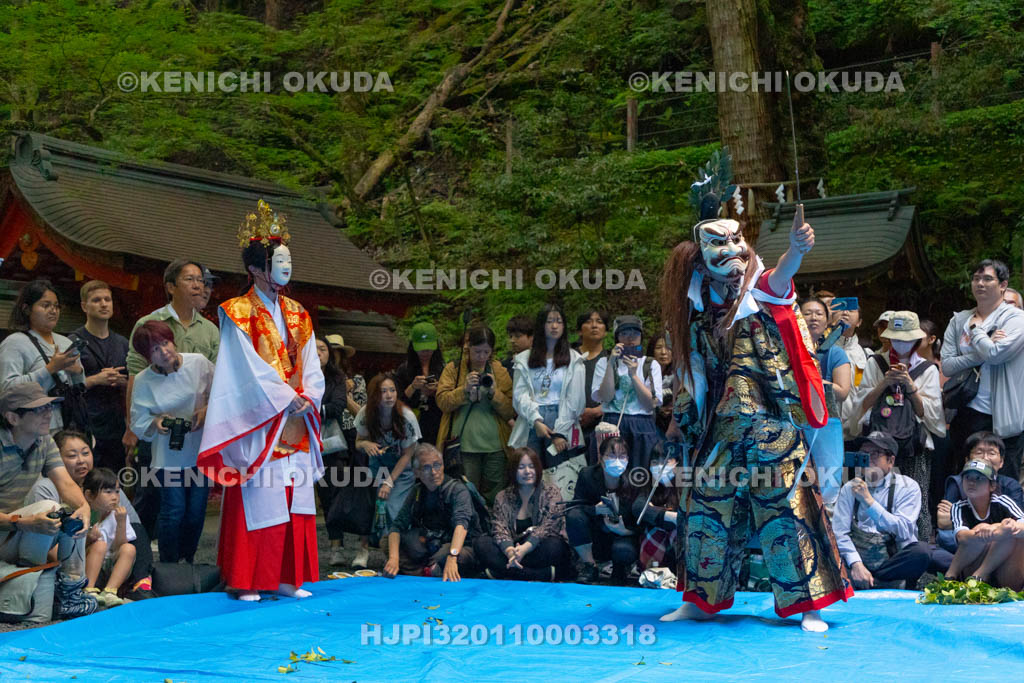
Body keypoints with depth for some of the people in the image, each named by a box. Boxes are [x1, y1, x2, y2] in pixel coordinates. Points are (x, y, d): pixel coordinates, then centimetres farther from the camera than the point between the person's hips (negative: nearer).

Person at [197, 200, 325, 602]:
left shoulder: (297, 314, 15)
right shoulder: (239, 313, -3)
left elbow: (311, 365, 11)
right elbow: (249, 367, -10)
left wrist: (309, 397, -6)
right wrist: (288, 398, -13)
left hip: (297, 422, 6)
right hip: (259, 423, -6)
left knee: (296, 502, 4)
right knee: (257, 501, -6)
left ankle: (287, 578, 11)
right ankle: (246, 582, 2)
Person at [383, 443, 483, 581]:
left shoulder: (457, 489, -13)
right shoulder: (417, 492, 4)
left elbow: (461, 524, -30)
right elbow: (397, 525, -3)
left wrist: (452, 557, -48)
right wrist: (393, 558, -22)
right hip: (430, 548, 5)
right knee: (387, 542, -13)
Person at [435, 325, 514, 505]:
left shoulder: (499, 371, 9)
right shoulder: (453, 369, 6)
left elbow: (510, 411, 3)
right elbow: (442, 401, -4)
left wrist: (494, 393, -12)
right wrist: (465, 390, -17)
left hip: (495, 447, 2)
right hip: (464, 445, -1)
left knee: (494, 498, 5)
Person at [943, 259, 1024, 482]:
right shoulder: (959, 320, 11)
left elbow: (996, 353, -20)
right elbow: (946, 365, 0)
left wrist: (976, 329, -4)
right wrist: (983, 351, -11)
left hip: (1002, 420, -4)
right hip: (965, 415, 5)